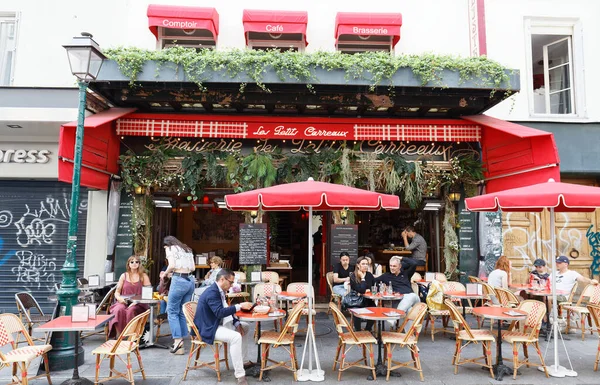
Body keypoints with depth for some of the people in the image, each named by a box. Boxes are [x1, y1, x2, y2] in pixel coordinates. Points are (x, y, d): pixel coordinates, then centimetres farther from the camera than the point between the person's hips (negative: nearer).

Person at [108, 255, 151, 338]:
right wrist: (119, 298, -10)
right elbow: (117, 292, 14)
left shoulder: (143, 276, 6)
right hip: (123, 302, 2)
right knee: (119, 309, -32)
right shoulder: (124, 276, 14)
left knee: (131, 310, -35)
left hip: (138, 304, -2)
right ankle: (118, 335, -25)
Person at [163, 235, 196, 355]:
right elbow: (193, 267, 15)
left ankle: (178, 341, -5)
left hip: (179, 281, -7)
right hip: (190, 280, 7)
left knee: (172, 311, 2)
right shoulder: (187, 249, 22)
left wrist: (166, 273, 7)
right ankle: (180, 342, 13)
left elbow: (172, 265, -10)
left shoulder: (170, 248, 4)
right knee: (182, 312, 12)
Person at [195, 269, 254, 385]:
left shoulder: (220, 291, 7)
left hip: (218, 323, 11)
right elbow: (220, 312, -33)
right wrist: (239, 306, -30)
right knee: (236, 337, -30)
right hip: (209, 328, -11)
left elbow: (226, 310, 14)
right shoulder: (212, 292, -23)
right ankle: (240, 375, -25)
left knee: (244, 327, 17)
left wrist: (237, 324, 2)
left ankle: (244, 362, 22)